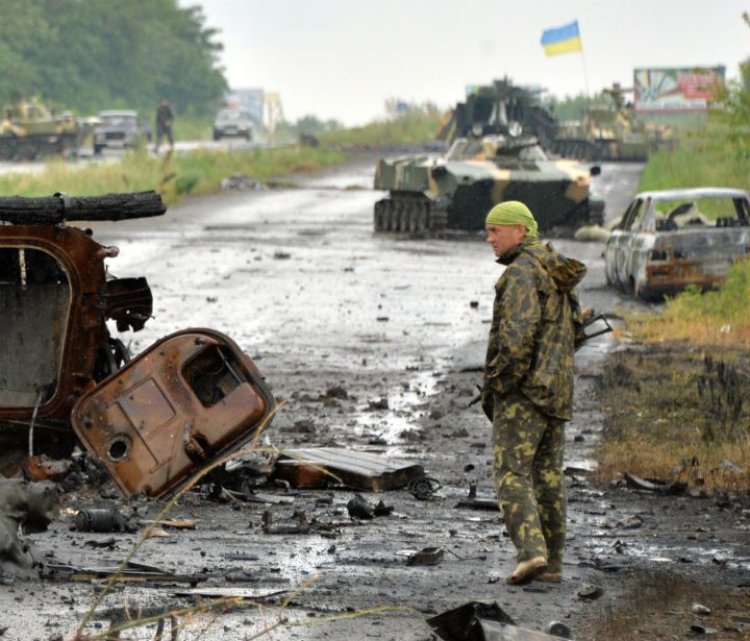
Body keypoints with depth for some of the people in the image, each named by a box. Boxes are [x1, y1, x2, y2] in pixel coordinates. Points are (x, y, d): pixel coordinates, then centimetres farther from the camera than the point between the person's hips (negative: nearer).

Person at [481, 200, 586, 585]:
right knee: (547, 477, 11)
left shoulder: (521, 271, -13)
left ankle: (532, 552, -25)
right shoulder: (556, 274, 17)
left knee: (512, 476, -10)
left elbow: (519, 332, -24)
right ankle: (552, 563, 11)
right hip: (556, 388, 9)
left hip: (523, 390, -9)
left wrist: (497, 382, -17)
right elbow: (573, 329, 24)